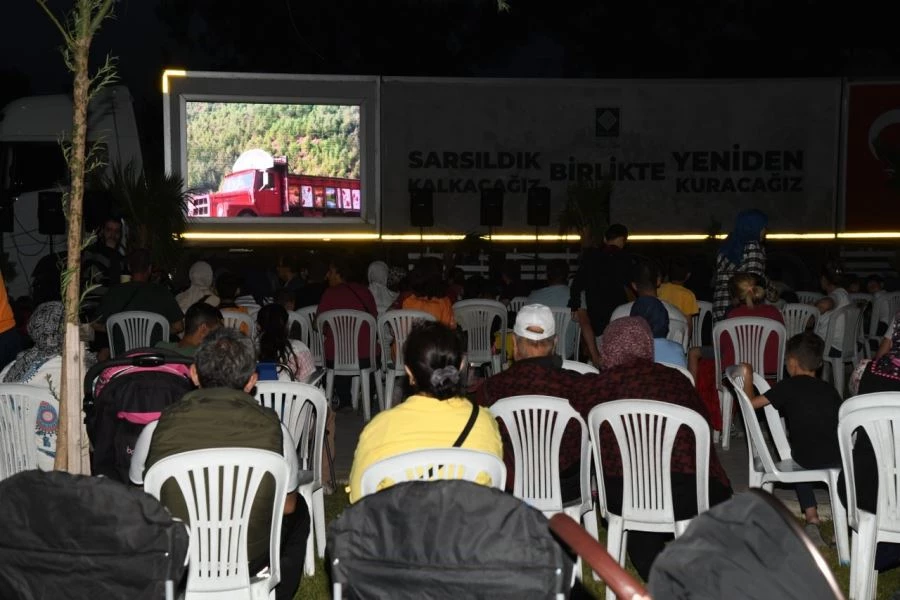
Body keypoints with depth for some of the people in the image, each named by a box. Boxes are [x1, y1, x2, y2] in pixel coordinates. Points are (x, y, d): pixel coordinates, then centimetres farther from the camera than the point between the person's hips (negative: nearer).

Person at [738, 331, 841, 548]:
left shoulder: (789, 386, -2)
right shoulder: (829, 389, 10)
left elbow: (752, 402, -6)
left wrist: (747, 375, 9)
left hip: (807, 461, -2)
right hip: (837, 460, 3)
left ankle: (811, 518, 17)